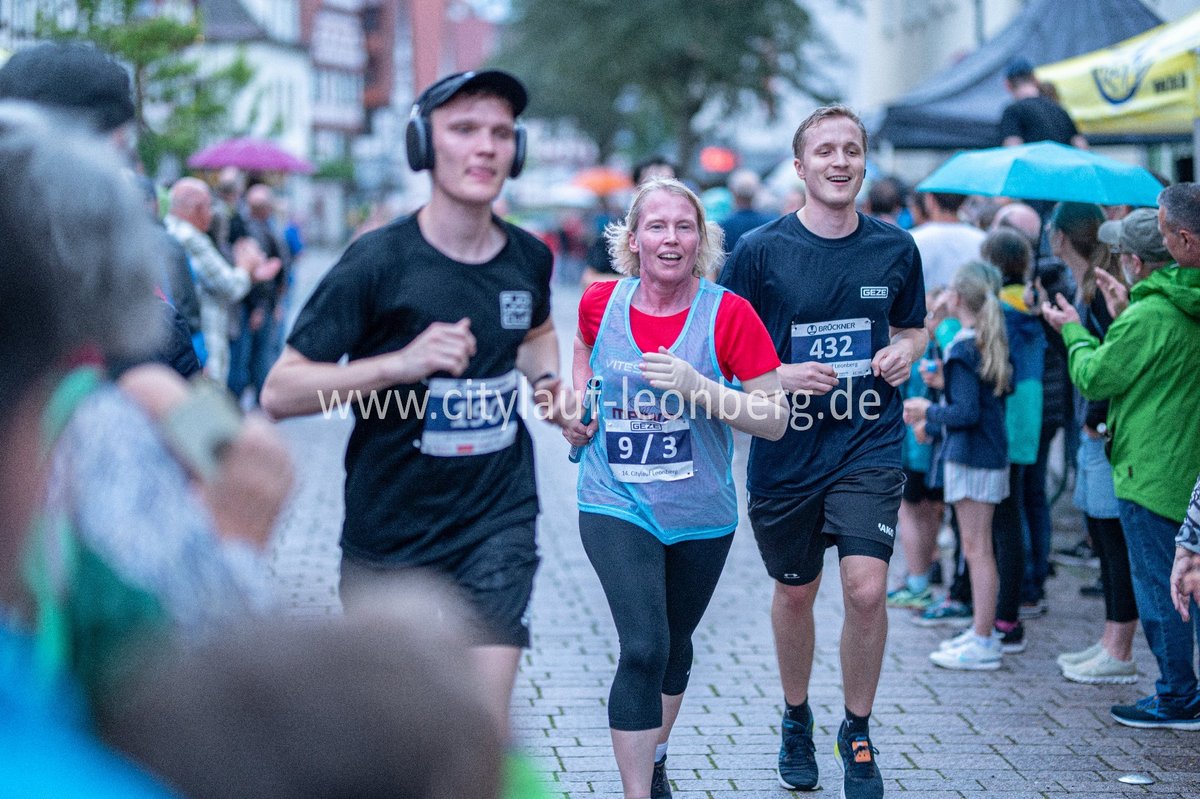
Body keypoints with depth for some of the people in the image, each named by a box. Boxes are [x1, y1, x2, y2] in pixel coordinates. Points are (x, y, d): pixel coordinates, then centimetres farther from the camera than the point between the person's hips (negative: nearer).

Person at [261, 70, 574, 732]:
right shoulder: (379, 262, -14)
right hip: (388, 535, -2)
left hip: (498, 521, 2)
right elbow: (280, 392, -17)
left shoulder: (528, 258, 1)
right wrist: (400, 363, -30)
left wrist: (547, 380, 4)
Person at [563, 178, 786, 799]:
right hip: (615, 506, -1)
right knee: (643, 648, -16)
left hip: (701, 514, 1)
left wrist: (697, 386, -25)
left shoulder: (729, 315, -12)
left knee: (674, 644, 19)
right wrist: (579, 403, 5)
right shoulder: (600, 303, -4)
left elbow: (775, 422, -13)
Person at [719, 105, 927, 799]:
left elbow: (914, 326, 18)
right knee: (795, 592, 14)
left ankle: (858, 733, 8)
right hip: (786, 450, 0)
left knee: (867, 587, -14)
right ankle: (797, 720, 39)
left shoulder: (896, 248, 2)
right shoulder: (761, 250, -6)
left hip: (871, 446, 0)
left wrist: (905, 353, -4)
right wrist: (778, 376, -17)